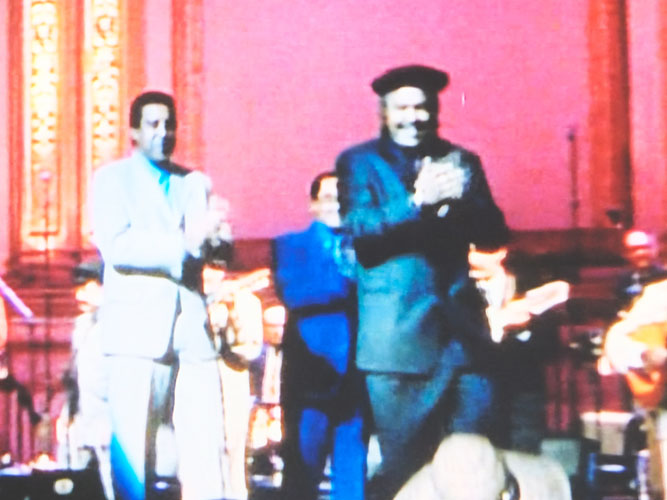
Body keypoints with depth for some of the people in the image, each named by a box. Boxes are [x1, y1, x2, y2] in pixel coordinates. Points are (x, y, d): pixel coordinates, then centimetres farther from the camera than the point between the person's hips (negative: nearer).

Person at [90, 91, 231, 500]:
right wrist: (183, 242, -18)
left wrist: (216, 236, -12)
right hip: (137, 326, -4)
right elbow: (115, 246, -8)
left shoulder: (196, 183, 22)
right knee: (133, 443, -8)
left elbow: (218, 245, 11)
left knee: (207, 440, -3)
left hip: (192, 325, 4)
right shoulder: (112, 178, 9)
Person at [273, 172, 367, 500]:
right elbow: (291, 292, -7)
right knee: (304, 464, -2)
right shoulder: (292, 245, 11)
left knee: (354, 467, 2)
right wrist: (349, 280, -16)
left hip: (356, 369, 2)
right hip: (312, 366, -2)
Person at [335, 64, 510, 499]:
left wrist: (462, 198, -13)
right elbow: (358, 229, -9)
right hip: (400, 337, -3)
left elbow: (496, 234, 6)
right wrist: (417, 201, -23)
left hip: (462, 330, 3)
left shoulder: (461, 161, 15)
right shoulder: (359, 162, 6)